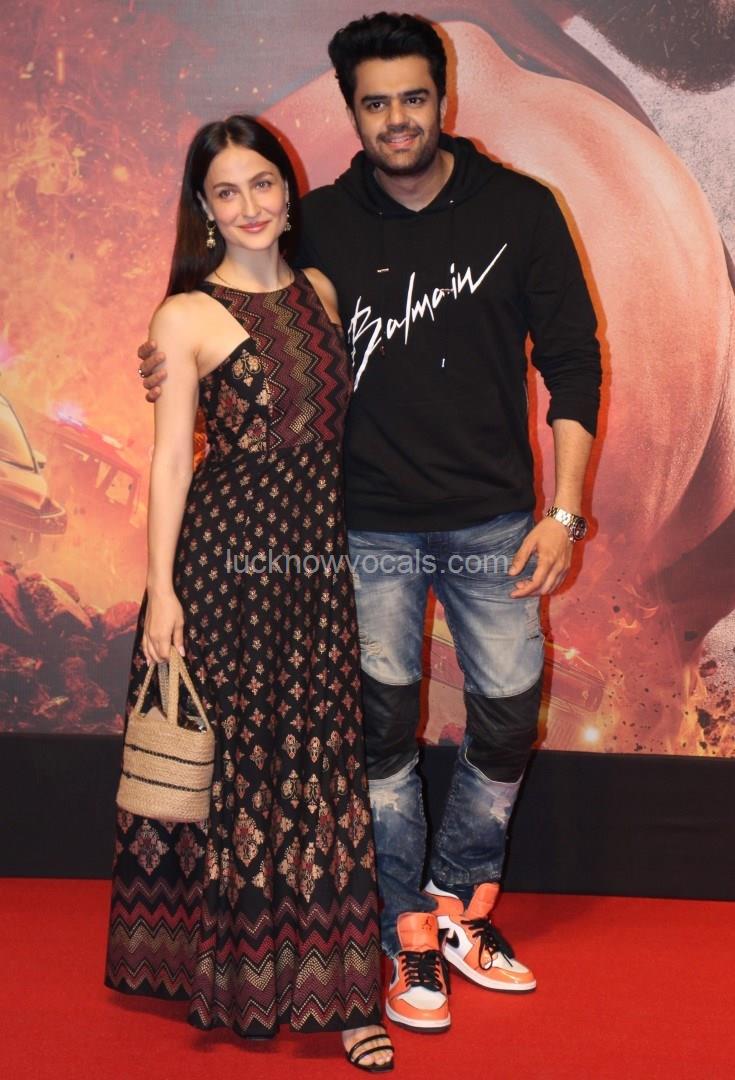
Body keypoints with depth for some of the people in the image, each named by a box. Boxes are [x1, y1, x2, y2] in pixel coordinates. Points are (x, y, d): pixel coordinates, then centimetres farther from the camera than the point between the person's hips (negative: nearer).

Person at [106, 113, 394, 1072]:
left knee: (321, 767, 6)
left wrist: (350, 547, 13)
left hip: (319, 564, 5)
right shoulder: (187, 317, -3)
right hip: (224, 559, -4)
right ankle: (228, 973, 23)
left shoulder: (321, 293, 12)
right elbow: (171, 459, -5)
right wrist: (161, 589, -9)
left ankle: (329, 988, 16)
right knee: (228, 762, 5)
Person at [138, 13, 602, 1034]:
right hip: (371, 529, 0)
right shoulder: (321, 224, 0)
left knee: (508, 720, 7)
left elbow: (572, 362, -1)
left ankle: (458, 901, 31)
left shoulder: (519, 210, -2)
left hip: (493, 524, 0)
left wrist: (563, 510, -7)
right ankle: (411, 937, 23)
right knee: (383, 732, 6)